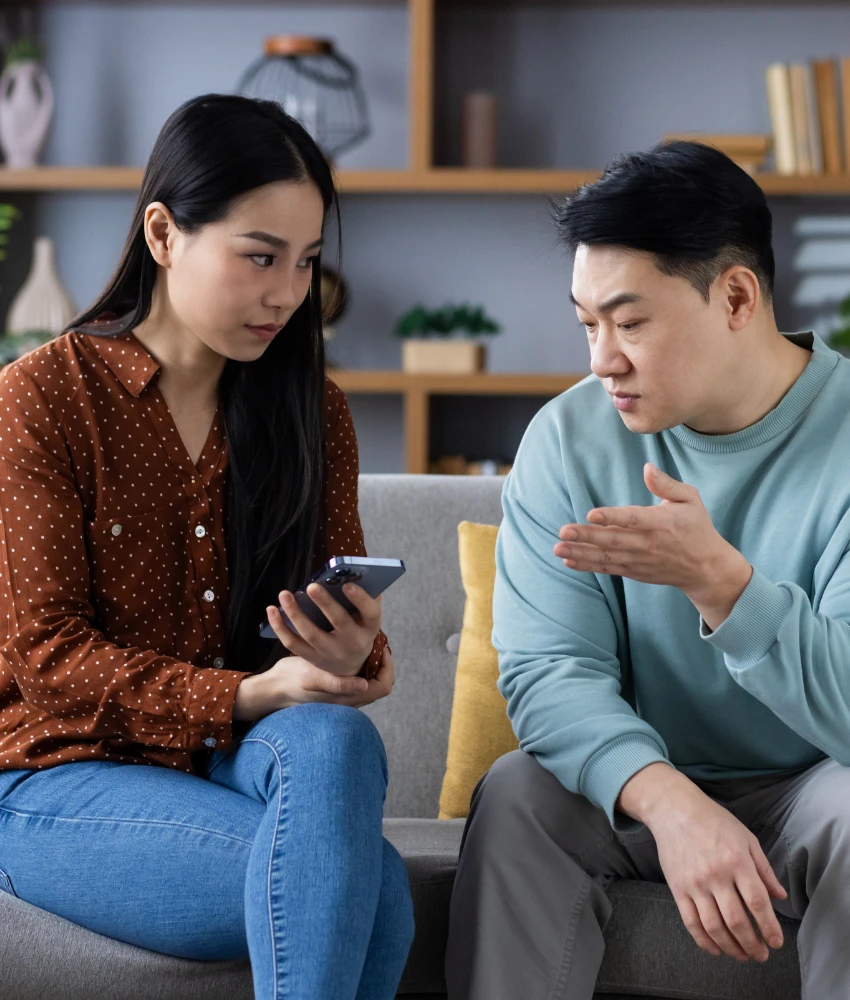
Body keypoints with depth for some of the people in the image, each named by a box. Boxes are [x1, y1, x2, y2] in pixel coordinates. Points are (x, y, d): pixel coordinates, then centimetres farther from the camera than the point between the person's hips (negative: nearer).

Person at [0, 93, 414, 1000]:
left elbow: (348, 605, 7)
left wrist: (353, 654, -20)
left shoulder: (311, 412, 9)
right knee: (373, 889, -29)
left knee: (330, 739, -34)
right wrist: (248, 696, -23)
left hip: (251, 756, 4)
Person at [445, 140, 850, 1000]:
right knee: (516, 792, -26)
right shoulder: (570, 438, -7)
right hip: (645, 784, 2)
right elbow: (547, 667, -16)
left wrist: (713, 576, -39)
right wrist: (671, 801, -35)